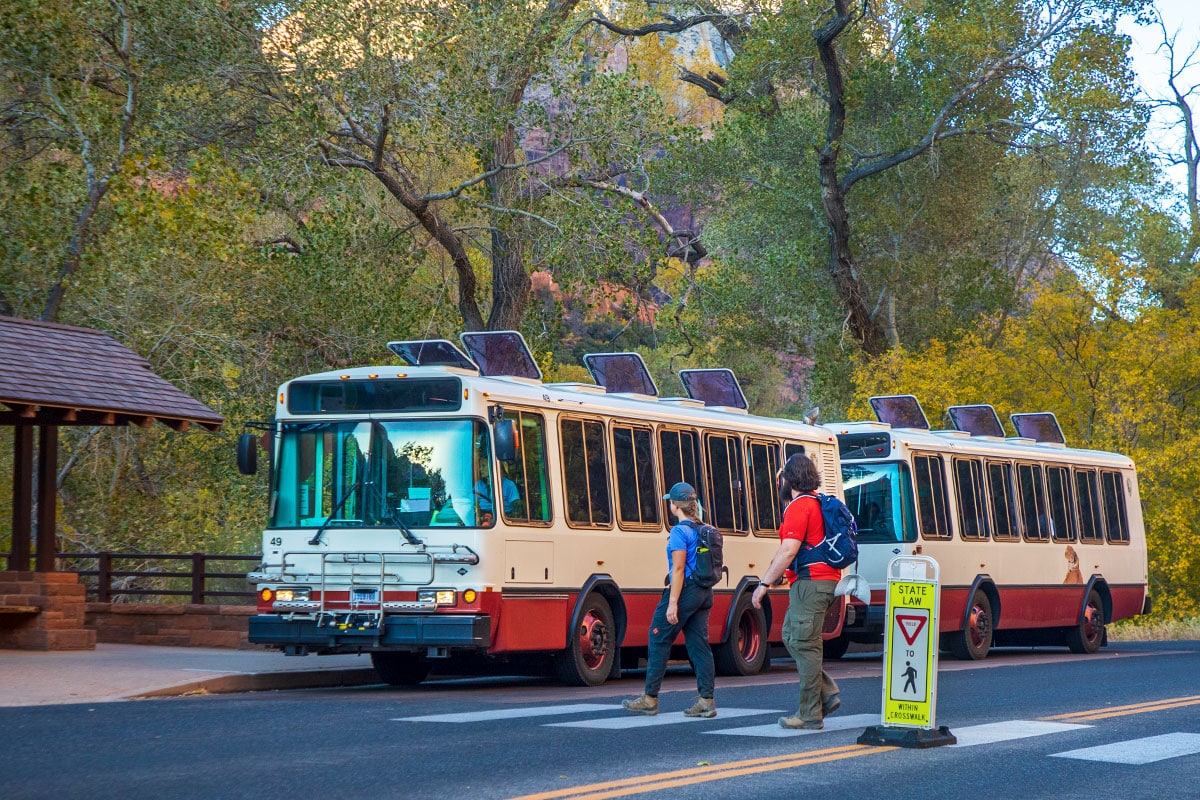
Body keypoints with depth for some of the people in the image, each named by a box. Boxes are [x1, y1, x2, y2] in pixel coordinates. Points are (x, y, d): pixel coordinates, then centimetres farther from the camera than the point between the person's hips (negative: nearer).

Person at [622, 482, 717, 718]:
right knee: (699, 645, 6)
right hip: (704, 592, 8)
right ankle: (707, 701, 0)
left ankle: (650, 699, 5)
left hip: (685, 590, -8)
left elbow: (679, 569, -17)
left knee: (659, 641, 2)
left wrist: (672, 603, -18)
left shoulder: (680, 532, -13)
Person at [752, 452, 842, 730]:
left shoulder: (799, 506, -13)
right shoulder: (818, 503, 18)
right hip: (824, 579, 10)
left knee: (804, 644, -6)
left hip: (810, 582, -10)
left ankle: (810, 715, -3)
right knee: (791, 636, 16)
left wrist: (764, 583, -18)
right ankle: (827, 694, 11)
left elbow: (788, 551, -20)